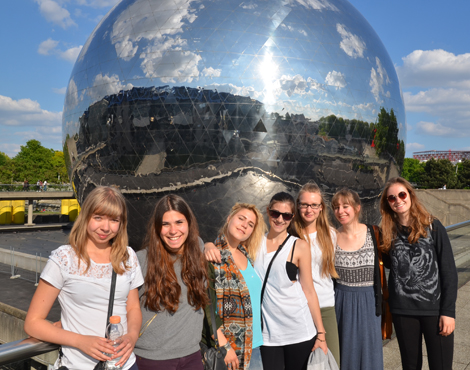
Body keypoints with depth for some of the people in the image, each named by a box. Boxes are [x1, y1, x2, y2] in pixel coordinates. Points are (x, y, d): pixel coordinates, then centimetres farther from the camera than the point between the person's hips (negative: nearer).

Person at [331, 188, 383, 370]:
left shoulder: (373, 234, -5)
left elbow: (381, 270, -1)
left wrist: (381, 306, -3)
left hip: (368, 302, -1)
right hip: (342, 302, 1)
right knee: (345, 354, 10)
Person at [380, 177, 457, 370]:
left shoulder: (433, 226, -4)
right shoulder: (389, 232, 4)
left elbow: (449, 270, -5)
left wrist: (448, 310, -9)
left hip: (435, 308, -2)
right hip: (402, 310, 3)